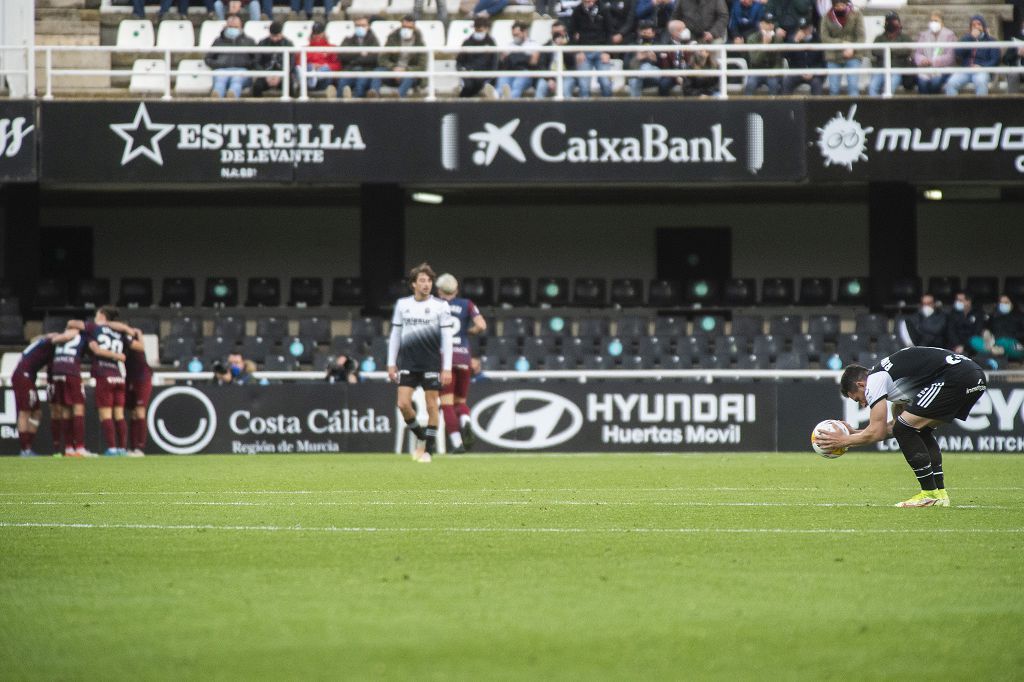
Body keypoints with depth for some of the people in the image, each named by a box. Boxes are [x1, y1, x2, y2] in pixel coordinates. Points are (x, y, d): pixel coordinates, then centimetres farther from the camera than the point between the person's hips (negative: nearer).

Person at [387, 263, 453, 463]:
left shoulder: (440, 306, -1)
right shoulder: (402, 304, 7)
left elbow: (447, 338, -3)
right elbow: (395, 335, 12)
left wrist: (447, 368, -8)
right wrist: (391, 364, 7)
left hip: (431, 363, -2)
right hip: (407, 363, 2)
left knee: (431, 405, -1)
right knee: (403, 404, -6)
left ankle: (428, 450, 9)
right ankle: (421, 437, 18)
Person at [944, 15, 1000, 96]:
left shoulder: (990, 41, 13)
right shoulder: (966, 38, 21)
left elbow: (995, 59, 3)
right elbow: (958, 53, 2)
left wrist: (982, 67, -13)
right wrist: (971, 37, -3)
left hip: (982, 70, -2)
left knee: (980, 82, -39)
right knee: (951, 83, -28)